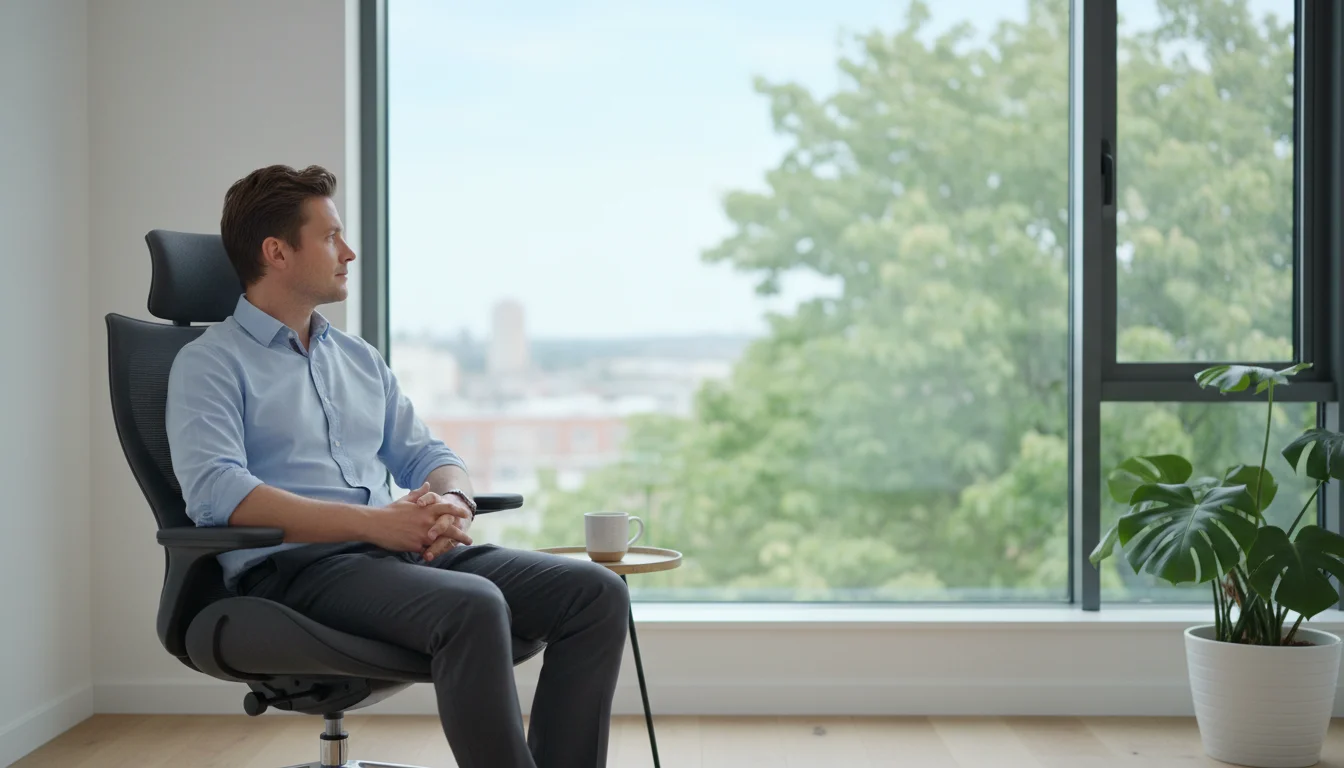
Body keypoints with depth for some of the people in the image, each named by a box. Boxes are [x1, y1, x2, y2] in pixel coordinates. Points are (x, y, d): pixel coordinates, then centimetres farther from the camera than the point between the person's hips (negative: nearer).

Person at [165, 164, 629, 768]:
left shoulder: (360, 358, 26)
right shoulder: (209, 363, 3)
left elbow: (423, 455, 23)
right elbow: (215, 492, -13)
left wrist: (453, 501, -4)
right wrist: (373, 522, -20)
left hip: (407, 551, 7)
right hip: (297, 563, -7)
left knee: (596, 593, -13)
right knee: (471, 607, -36)